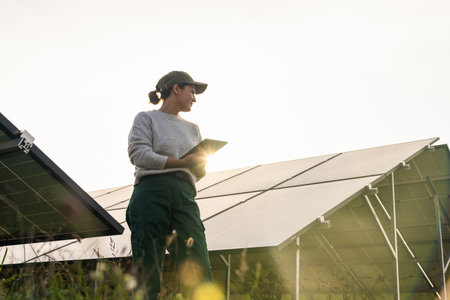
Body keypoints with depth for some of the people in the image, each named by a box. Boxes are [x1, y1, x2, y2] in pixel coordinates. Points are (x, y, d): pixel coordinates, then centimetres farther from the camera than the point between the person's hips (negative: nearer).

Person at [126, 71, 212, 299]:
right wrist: (181, 163, -11)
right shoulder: (147, 118, 13)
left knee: (200, 271, -11)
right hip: (151, 193, -4)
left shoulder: (192, 129, 28)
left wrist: (200, 165, 0)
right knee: (147, 276, -9)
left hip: (184, 196, 4)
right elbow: (138, 154, -4)